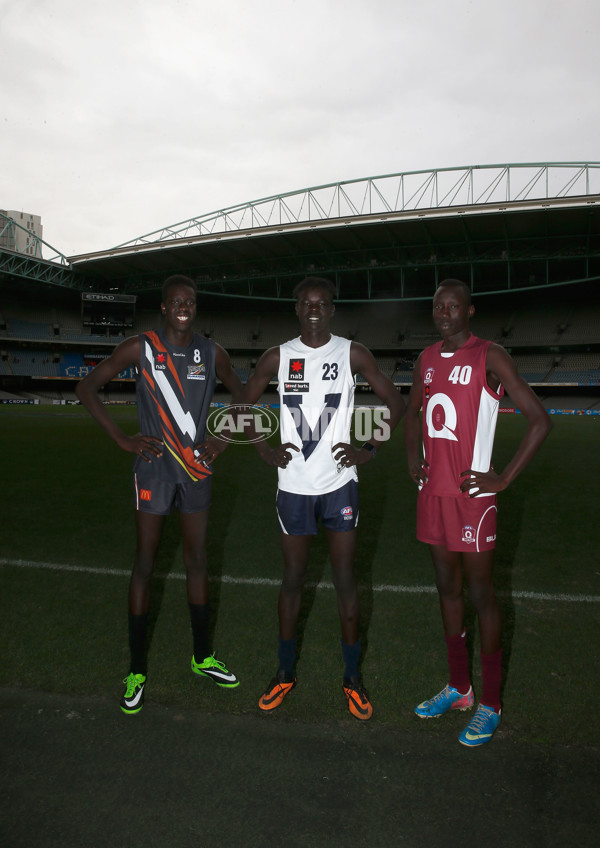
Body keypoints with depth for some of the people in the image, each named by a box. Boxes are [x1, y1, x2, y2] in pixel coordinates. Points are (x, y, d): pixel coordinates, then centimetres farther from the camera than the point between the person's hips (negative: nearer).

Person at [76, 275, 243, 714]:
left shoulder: (212, 353, 4)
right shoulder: (140, 348, -5)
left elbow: (242, 397, 17)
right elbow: (87, 388, -3)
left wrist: (223, 440, 4)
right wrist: (124, 439, -10)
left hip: (197, 467, 3)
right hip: (154, 466, -3)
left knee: (197, 559, 11)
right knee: (145, 562, 1)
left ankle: (203, 657, 26)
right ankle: (137, 669, 16)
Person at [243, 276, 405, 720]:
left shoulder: (352, 353, -1)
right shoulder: (278, 357, 2)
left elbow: (396, 401, 4)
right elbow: (242, 406, 13)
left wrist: (370, 450, -4)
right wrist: (265, 451, 3)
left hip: (339, 483, -1)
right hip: (294, 486, 1)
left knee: (345, 580, 6)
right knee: (293, 579, 12)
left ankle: (353, 676, 23)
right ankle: (286, 671, 30)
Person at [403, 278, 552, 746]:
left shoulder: (490, 356, -9)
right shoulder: (427, 358, 11)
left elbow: (539, 419, -13)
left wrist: (504, 478, -14)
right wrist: (413, 459, 12)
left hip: (472, 494, -7)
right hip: (432, 492, 7)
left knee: (481, 594, 3)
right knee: (447, 588, 15)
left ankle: (490, 704, 19)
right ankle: (459, 687, 31)